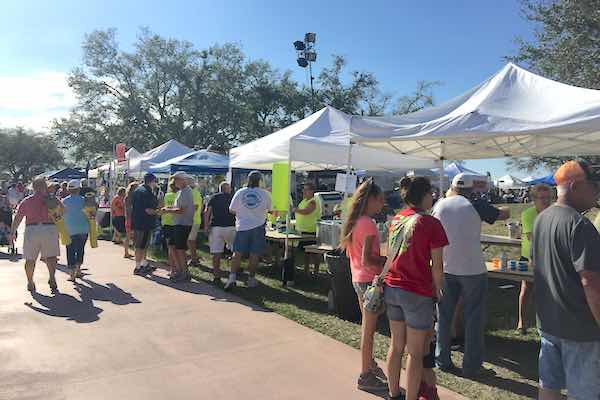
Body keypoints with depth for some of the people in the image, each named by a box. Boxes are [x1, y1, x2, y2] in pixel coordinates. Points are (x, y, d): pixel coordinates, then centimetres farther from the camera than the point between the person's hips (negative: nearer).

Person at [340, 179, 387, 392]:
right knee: (369, 328, 3)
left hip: (358, 279, 9)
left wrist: (382, 259, 12)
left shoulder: (354, 221, 8)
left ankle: (369, 364, 37)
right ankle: (366, 376, 15)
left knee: (367, 325, 21)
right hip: (369, 280, -9)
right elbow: (367, 260, -23)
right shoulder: (368, 224, -20)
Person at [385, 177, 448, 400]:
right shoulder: (431, 224, -14)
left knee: (396, 345, 19)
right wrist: (438, 291, 4)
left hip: (392, 289, 7)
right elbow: (436, 266, -10)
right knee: (415, 352, 7)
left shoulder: (396, 219, 5)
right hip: (417, 294, -7)